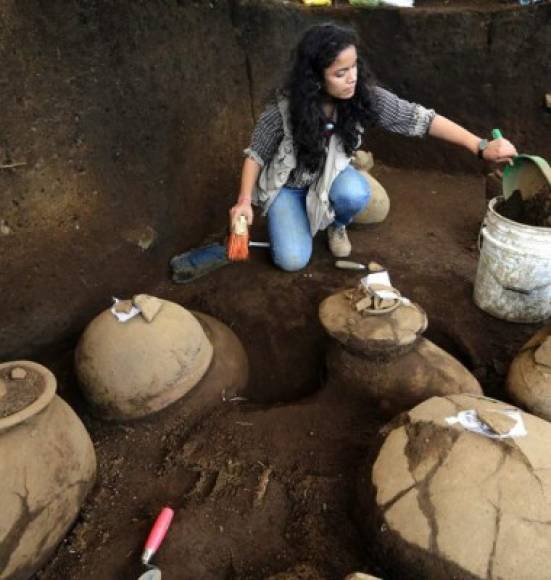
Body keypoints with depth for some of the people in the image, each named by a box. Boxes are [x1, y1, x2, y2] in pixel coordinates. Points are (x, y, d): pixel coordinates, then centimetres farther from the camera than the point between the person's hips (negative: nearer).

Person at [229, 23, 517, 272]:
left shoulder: (365, 95, -21)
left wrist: (480, 146, -28)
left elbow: (419, 118, -23)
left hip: (331, 175, 2)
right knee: (293, 260, -18)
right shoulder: (284, 108, -27)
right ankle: (291, 216, 18)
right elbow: (256, 153, -13)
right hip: (287, 185, -2)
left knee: (355, 194, -34)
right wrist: (244, 201, -21)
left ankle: (336, 225, 4)